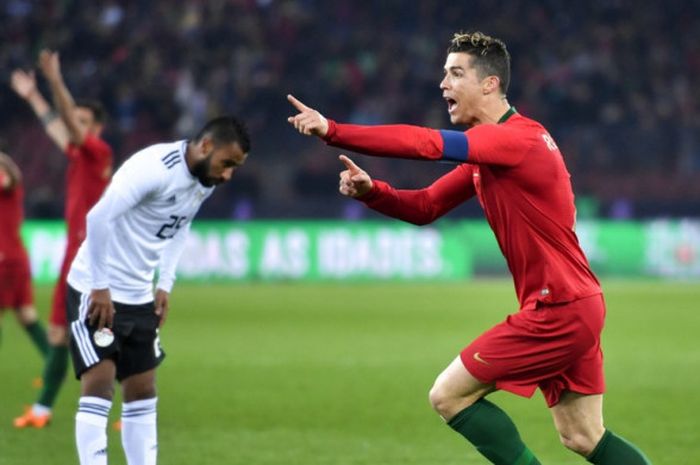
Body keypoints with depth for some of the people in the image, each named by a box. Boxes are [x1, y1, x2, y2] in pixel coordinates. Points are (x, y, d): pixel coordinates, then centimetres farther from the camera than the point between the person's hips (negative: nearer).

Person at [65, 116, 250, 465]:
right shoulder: (155, 168, -25)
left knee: (142, 391, 9)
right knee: (99, 385, -14)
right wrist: (100, 287, -25)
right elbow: (99, 217, -29)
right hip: (96, 291, -9)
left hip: (140, 296, 9)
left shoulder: (205, 182, 3)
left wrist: (165, 284, 8)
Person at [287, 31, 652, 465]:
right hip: (576, 305, 10)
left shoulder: (517, 139, -18)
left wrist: (333, 131, -32)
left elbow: (427, 144, -30)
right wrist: (370, 191, -7)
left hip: (558, 311, -10)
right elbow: (426, 206, 13)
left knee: (449, 395, -5)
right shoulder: (486, 151, 13)